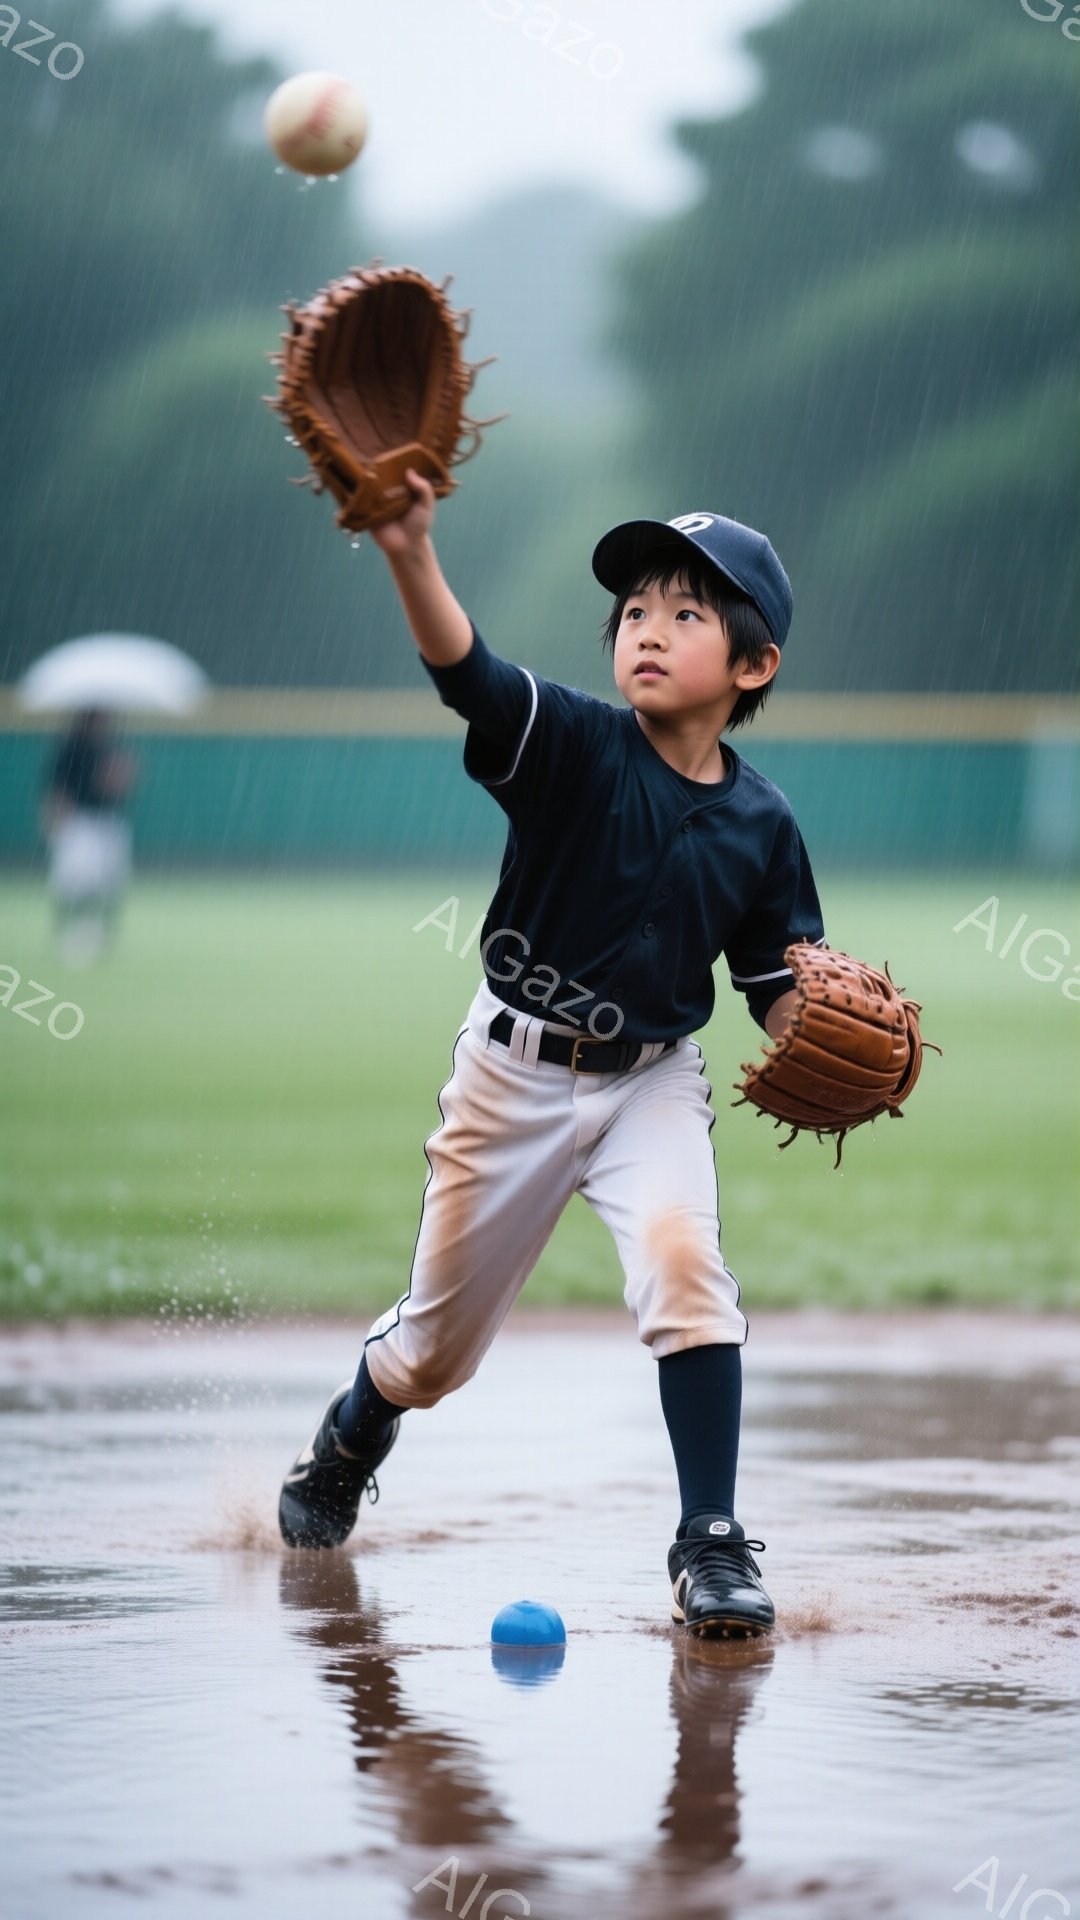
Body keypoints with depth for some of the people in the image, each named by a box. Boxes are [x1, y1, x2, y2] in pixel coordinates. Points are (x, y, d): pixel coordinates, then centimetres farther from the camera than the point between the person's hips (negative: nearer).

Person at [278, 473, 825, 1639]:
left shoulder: (760, 822, -6)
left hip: (653, 1076, 1)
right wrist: (411, 556, -54)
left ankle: (711, 1542, -18)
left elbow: (782, 989, 2)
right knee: (439, 1342, 11)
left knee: (680, 1251, -28)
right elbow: (464, 670, -34)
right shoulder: (571, 745, -15)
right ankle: (351, 1437, 48)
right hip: (515, 1068, -1)